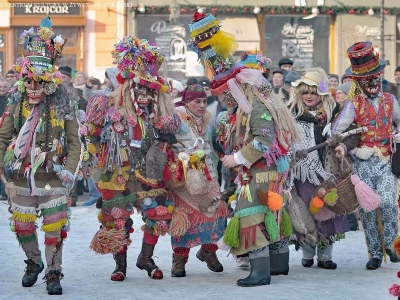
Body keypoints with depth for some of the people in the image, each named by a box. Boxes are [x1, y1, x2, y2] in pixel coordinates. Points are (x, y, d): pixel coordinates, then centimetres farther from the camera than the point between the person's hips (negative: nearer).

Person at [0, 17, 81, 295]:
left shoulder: (63, 106, -7)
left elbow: (75, 143, -1)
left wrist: (70, 170, -12)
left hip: (52, 179, -3)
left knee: (54, 229, 0)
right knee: (23, 227, 14)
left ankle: (54, 272, 15)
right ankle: (34, 263, 38)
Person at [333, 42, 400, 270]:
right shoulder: (354, 105, 0)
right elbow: (337, 130, -4)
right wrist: (339, 145, -22)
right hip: (363, 163, -1)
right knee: (368, 209, 0)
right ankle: (375, 253, 11)